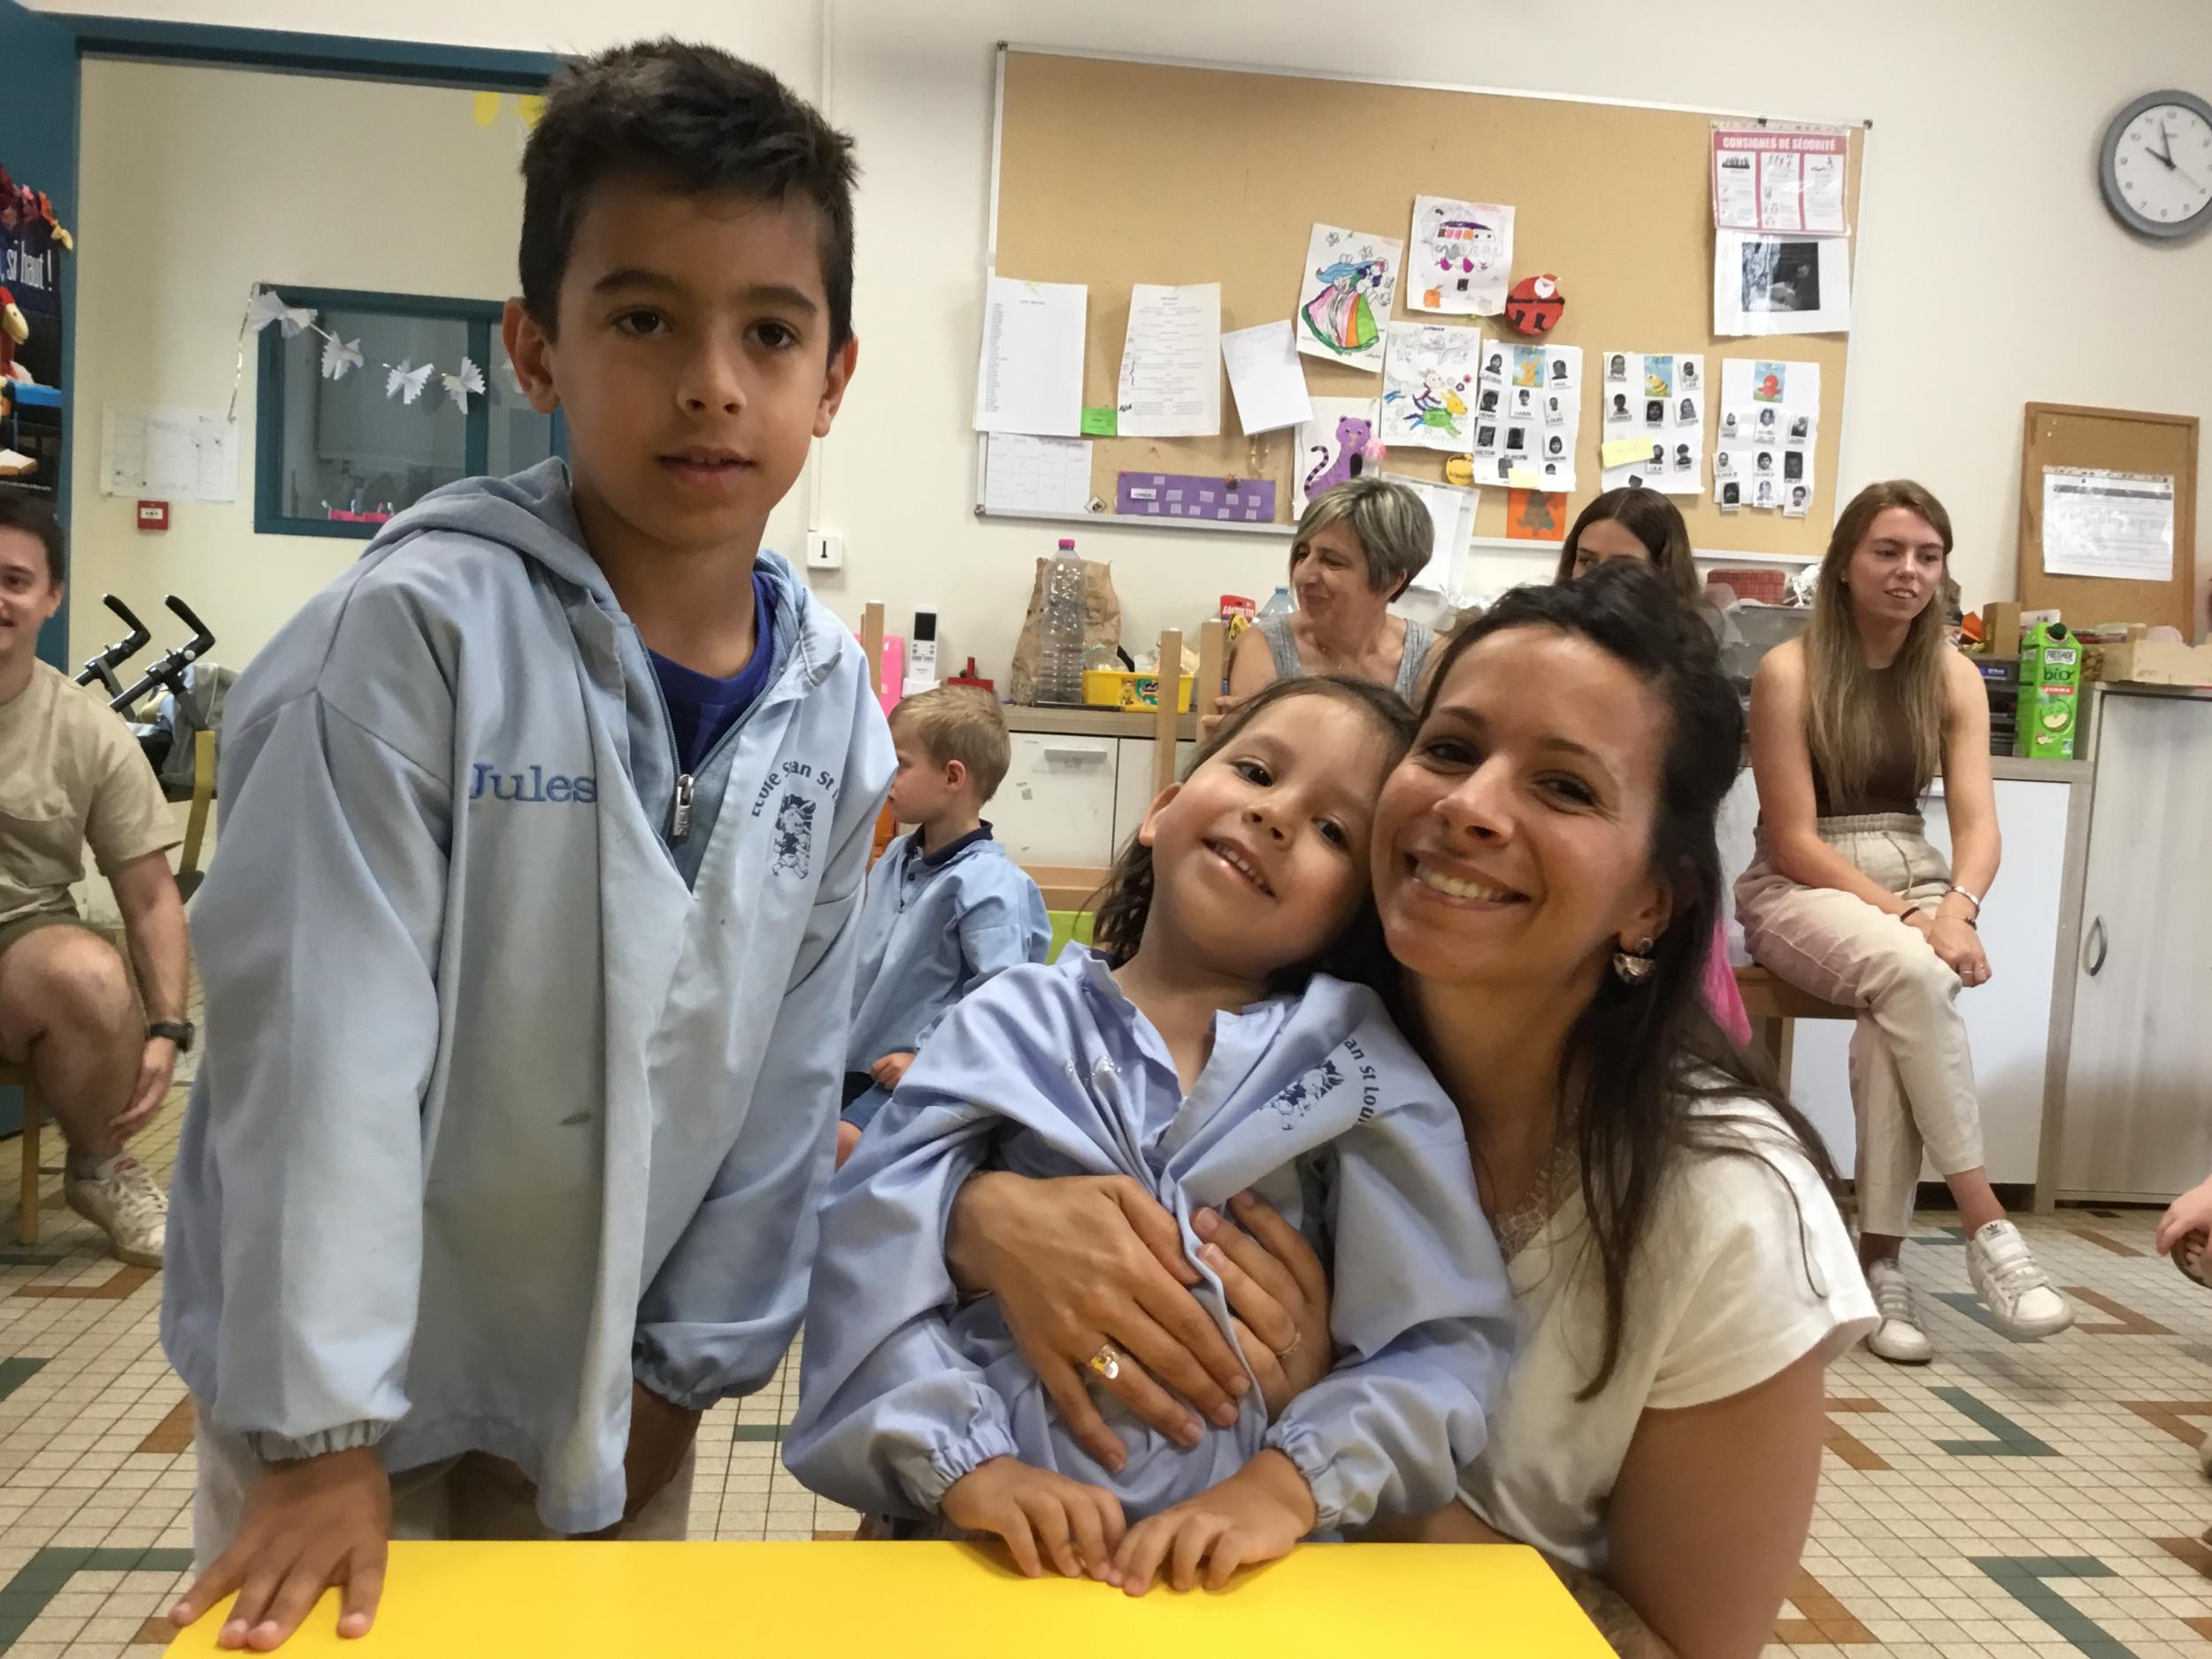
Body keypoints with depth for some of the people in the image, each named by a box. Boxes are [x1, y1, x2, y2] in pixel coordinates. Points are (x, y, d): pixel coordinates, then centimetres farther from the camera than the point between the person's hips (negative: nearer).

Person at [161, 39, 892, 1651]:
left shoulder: (832, 696, -8)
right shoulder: (415, 633, -21)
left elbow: (791, 1066, -1)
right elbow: (322, 1035, -20)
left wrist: (689, 1369, 2)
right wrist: (315, 1423, -17)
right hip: (362, 1396, -3)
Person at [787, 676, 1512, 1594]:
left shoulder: (1358, 1071, 3)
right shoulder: (1011, 1028, 3)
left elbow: (1447, 1337, -2)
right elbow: (870, 1267, -3)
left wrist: (1291, 1482, -13)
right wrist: (965, 1461, -13)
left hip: (1233, 1570, 0)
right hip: (991, 1546, 0)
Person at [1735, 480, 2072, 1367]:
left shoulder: (1952, 676, 5)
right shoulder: (1789, 670, -9)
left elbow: (1977, 821, -5)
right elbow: (1793, 841, -12)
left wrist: (1954, 908, -26)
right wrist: (1905, 919, -22)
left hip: (1914, 882, 3)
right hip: (1800, 890, -3)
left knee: (1896, 1011, -32)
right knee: (1910, 973, -35)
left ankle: (1880, 1255, -24)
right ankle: (1985, 1225, -28)